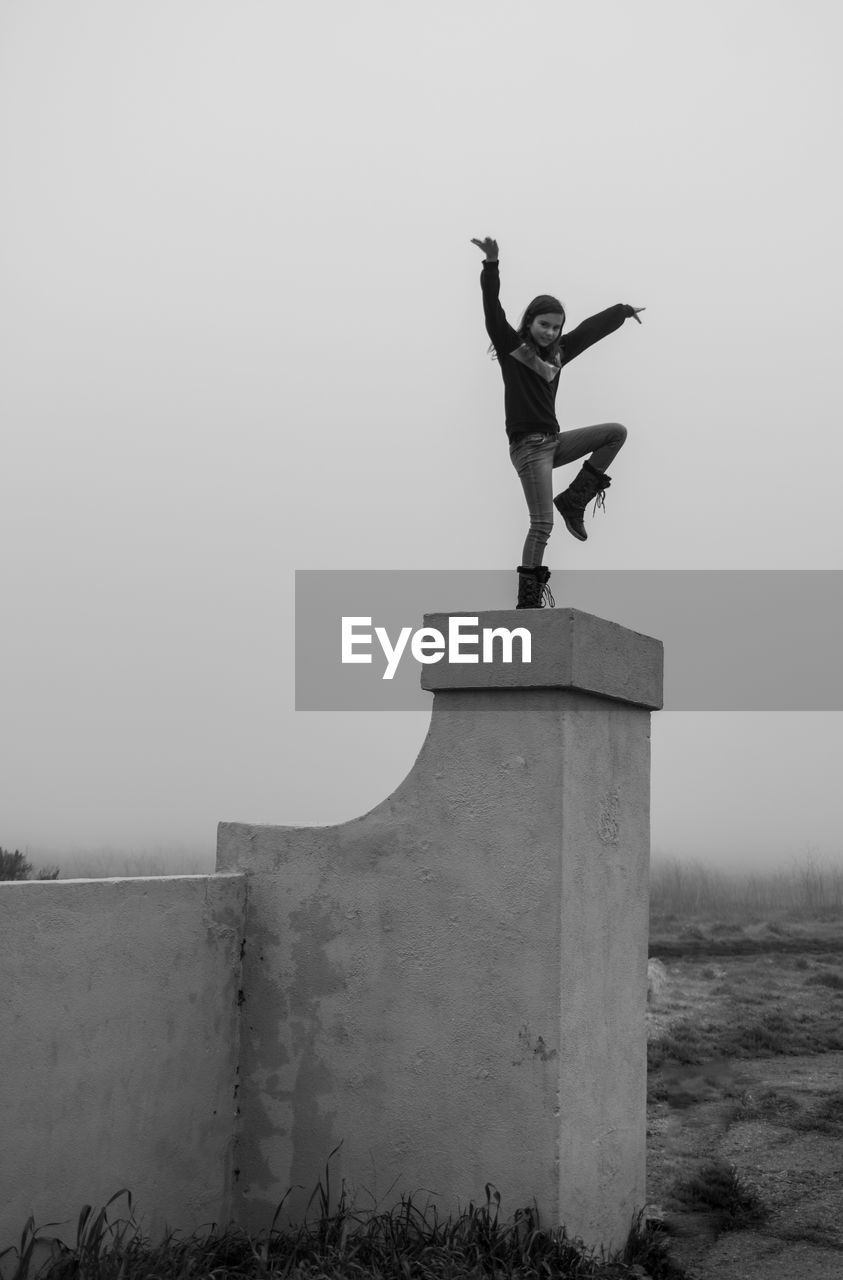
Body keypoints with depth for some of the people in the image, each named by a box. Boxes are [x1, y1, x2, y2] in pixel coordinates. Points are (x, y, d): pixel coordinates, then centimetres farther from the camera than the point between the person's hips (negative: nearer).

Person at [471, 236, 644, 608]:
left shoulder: (557, 352, 14)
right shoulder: (510, 346, -3)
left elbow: (591, 328, 25)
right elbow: (492, 310, -16)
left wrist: (624, 311, 36)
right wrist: (491, 264, -29)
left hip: (554, 441, 7)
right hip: (528, 446, -7)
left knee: (616, 432, 5)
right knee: (542, 525, -13)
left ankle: (573, 500, 4)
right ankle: (528, 602, -9)